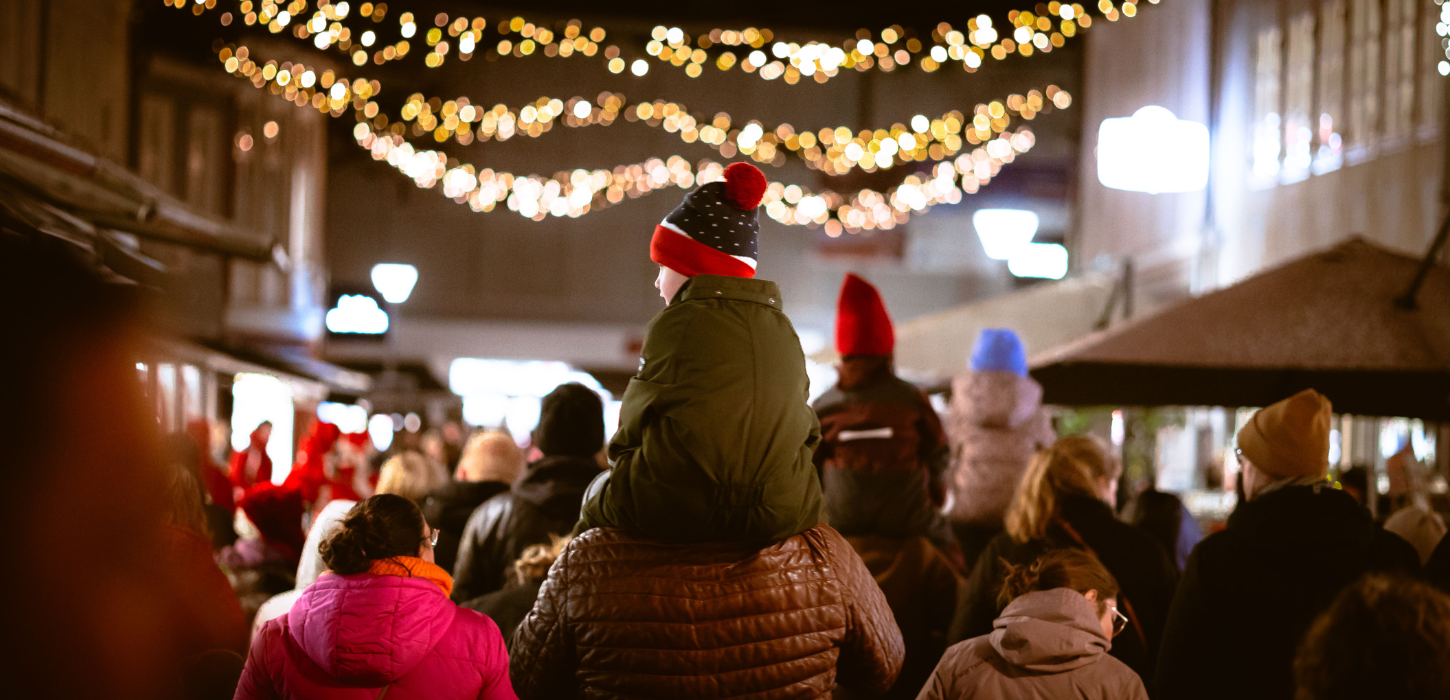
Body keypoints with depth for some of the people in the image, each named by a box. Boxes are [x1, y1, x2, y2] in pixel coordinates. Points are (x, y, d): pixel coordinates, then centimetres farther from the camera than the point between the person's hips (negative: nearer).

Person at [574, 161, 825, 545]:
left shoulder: (677, 323, -8)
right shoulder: (784, 330, 9)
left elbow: (634, 424, -4)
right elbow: (806, 432, 10)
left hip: (675, 513, -5)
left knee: (597, 500, 20)